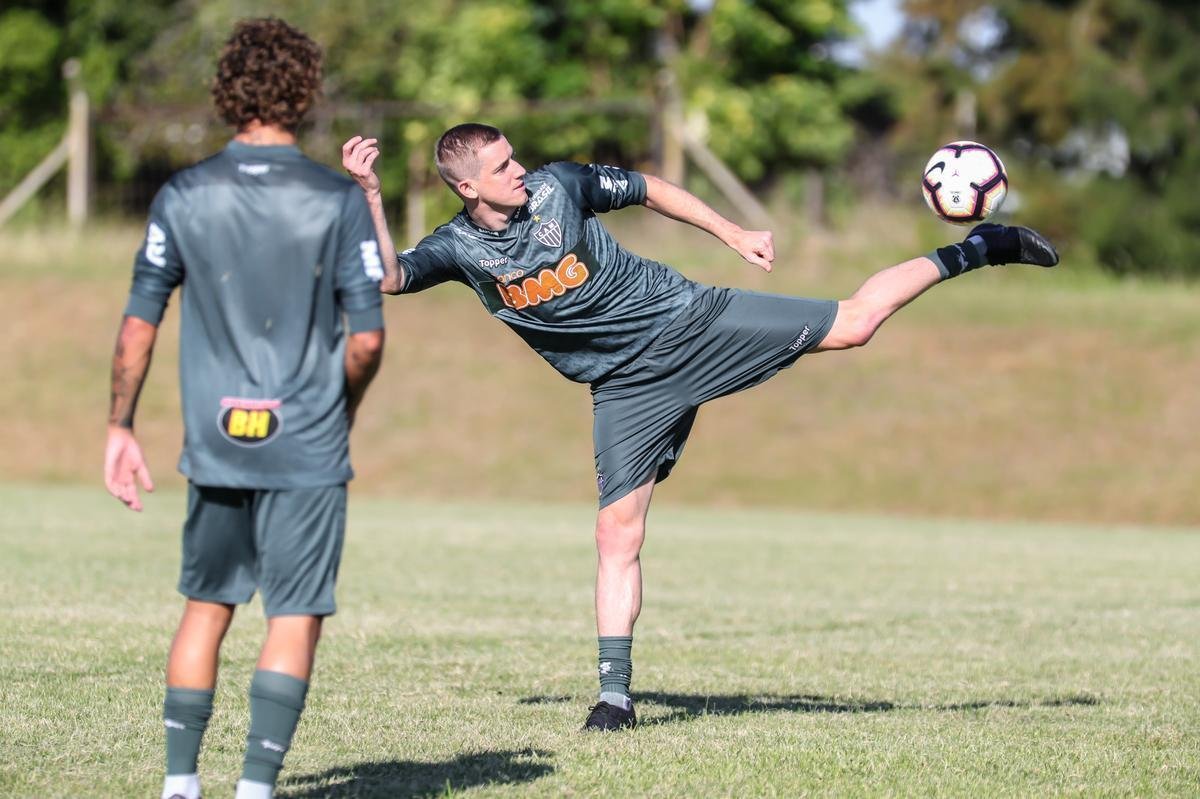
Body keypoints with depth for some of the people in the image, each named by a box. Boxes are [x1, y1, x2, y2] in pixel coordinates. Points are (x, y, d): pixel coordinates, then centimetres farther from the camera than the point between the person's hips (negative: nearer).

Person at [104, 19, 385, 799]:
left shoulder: (183, 196, 0)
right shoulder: (340, 199, -5)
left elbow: (138, 327, 0)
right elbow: (367, 337, -7)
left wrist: (122, 427, 10)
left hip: (215, 444, 3)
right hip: (308, 448, -3)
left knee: (206, 605, 16)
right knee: (296, 617, 3)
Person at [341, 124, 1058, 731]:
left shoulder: (559, 184, -7)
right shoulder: (459, 248, -5)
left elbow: (650, 189, 7)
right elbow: (387, 276, -20)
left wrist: (733, 233, 10)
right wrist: (370, 193, -30)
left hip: (690, 321, -1)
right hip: (629, 387, 1)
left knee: (854, 323, -7)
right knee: (618, 531, -7)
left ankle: (976, 251, 11)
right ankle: (616, 696, -1)